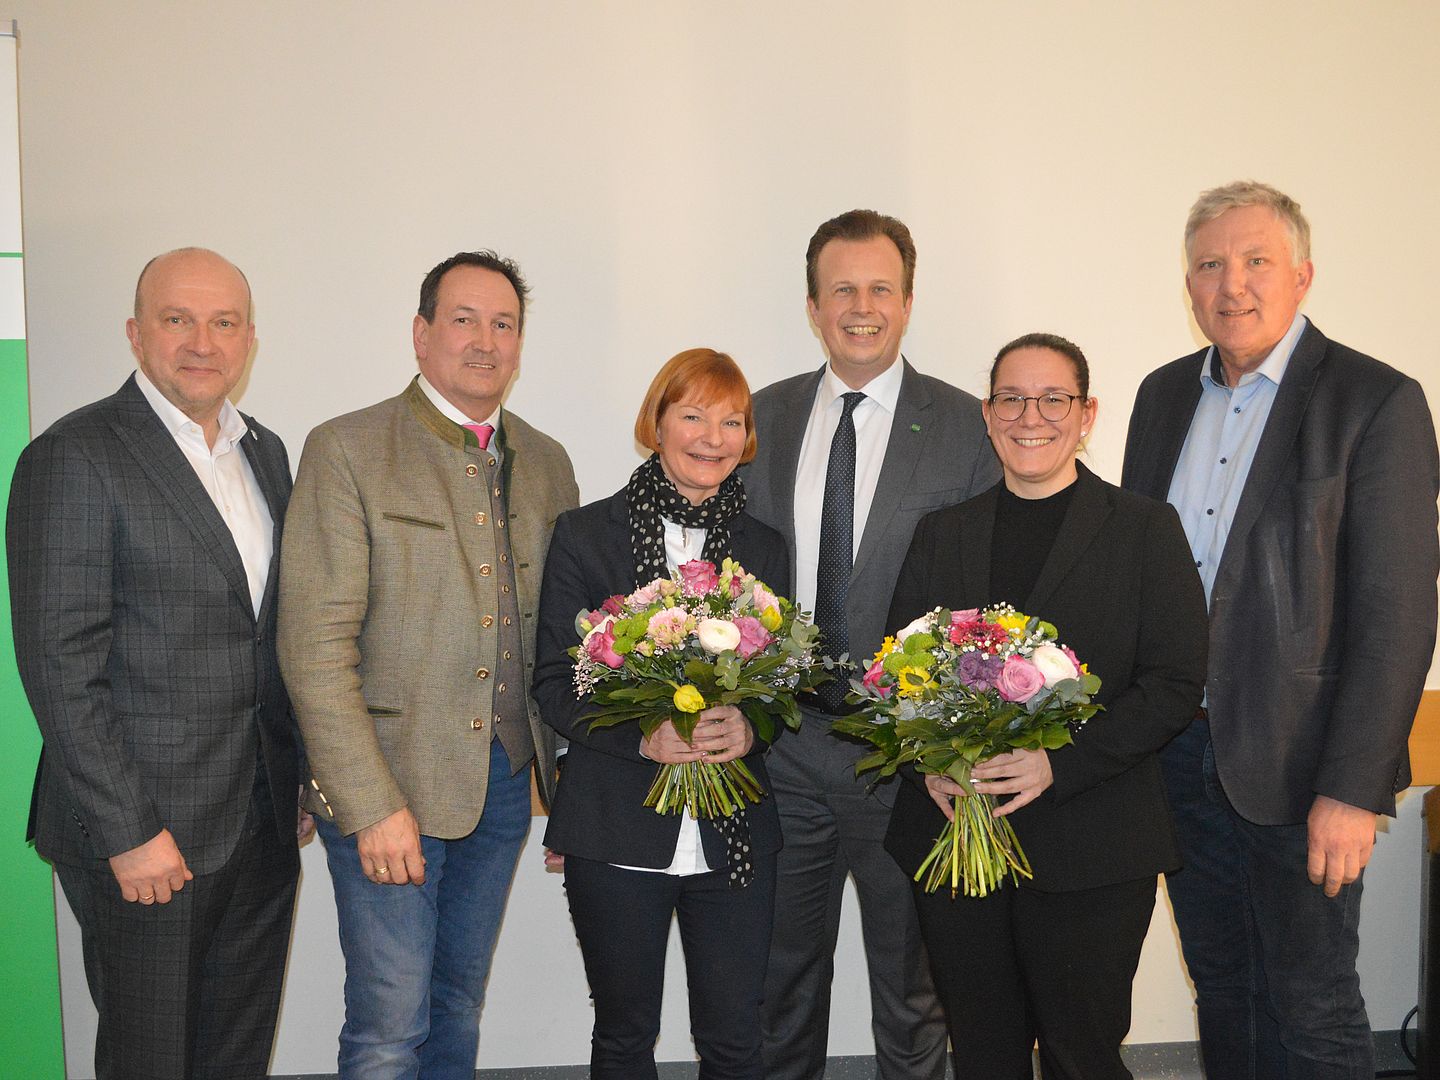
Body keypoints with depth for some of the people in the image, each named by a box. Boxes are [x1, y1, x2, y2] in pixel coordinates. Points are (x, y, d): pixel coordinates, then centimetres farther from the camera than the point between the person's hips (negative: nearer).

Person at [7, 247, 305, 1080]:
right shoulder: (75, 456, -11)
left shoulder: (265, 452, 11)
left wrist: (298, 778, 11)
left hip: (263, 822, 6)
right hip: (146, 829, -6)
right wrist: (128, 831, -17)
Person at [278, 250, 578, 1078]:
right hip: (390, 781, -5)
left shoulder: (547, 463, 10)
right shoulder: (346, 451, -7)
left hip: (505, 778, 5)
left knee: (460, 1010, 17)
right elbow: (316, 645, -13)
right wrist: (372, 805, -17)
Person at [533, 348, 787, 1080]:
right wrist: (643, 738, -19)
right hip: (618, 827, -2)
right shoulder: (585, 534, -2)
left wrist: (750, 727, -12)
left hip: (737, 831, 2)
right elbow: (554, 684, -3)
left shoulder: (765, 547, 8)